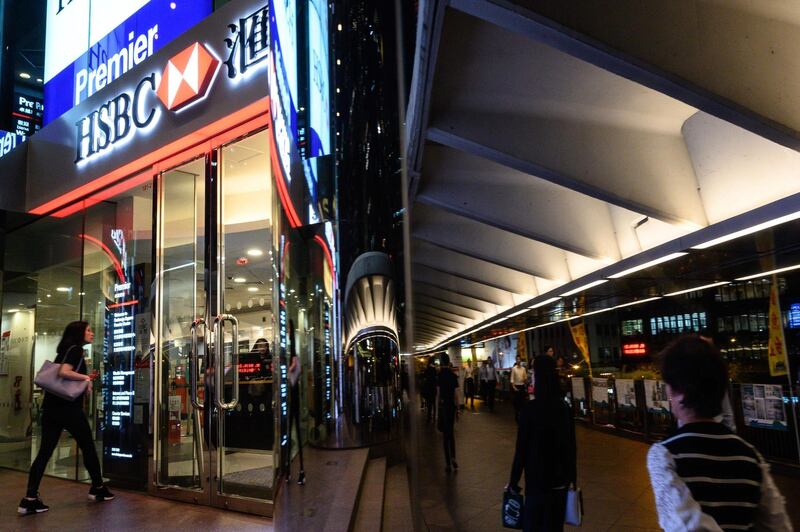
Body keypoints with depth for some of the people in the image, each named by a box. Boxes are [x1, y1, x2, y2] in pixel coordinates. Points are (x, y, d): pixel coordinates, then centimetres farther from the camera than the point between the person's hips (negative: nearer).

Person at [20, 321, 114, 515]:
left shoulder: (64, 350, 19)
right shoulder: (76, 349, -9)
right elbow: (64, 372, -25)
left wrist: (84, 379, 15)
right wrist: (86, 378, -14)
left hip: (51, 407, 8)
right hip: (68, 408, -8)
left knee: (44, 452, 4)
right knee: (88, 447, 7)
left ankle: (30, 499, -2)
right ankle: (98, 489, 19)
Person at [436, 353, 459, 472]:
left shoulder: (439, 375, -8)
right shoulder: (453, 375, 0)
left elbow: (438, 393, -10)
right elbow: (455, 394, 2)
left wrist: (437, 407, -6)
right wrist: (457, 409, 10)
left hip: (443, 405, -3)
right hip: (452, 405, 3)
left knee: (445, 434, 4)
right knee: (451, 432, 18)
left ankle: (448, 463, 6)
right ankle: (453, 458, 8)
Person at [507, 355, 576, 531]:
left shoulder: (530, 408, -18)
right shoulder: (564, 407, -3)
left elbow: (521, 449, -15)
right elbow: (571, 445, 4)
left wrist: (513, 481, -4)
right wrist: (572, 476, 15)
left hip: (538, 478, -5)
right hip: (561, 478, 5)